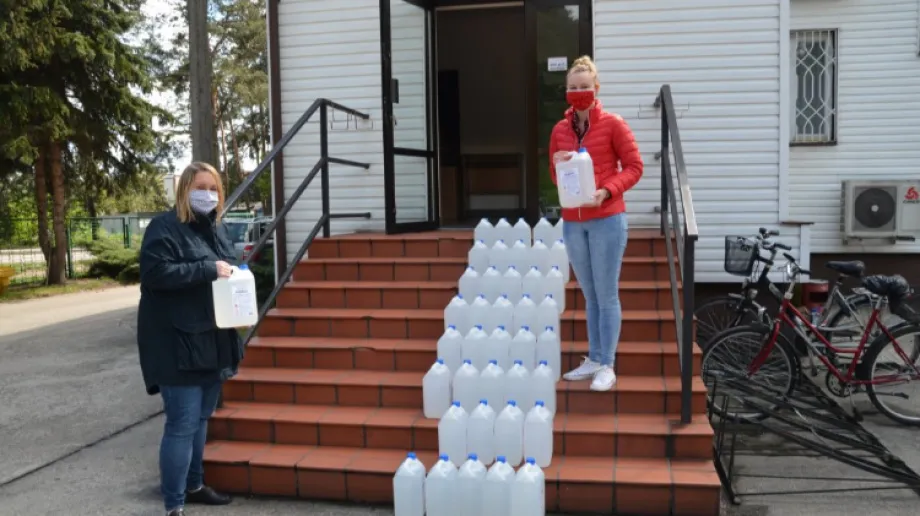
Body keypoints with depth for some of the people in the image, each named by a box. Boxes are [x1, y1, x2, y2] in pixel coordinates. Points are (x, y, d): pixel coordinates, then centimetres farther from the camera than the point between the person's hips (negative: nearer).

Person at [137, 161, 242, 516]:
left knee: (201, 419, 18)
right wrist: (209, 269, -21)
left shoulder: (216, 228, 16)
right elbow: (156, 273, -22)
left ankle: (193, 486, 33)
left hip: (212, 340, 8)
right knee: (182, 425, -7)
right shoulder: (164, 227, -9)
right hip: (178, 344, -8)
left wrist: (234, 274, 4)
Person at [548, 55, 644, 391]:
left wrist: (607, 191, -18)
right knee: (590, 296, 13)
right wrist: (558, 166, -6)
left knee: (607, 295, 0)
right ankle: (593, 359, 23)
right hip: (572, 222, 5)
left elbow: (634, 167, -4)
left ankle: (607, 366, 8)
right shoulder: (560, 130, 8)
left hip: (606, 220, -5)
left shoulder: (613, 124, -4)